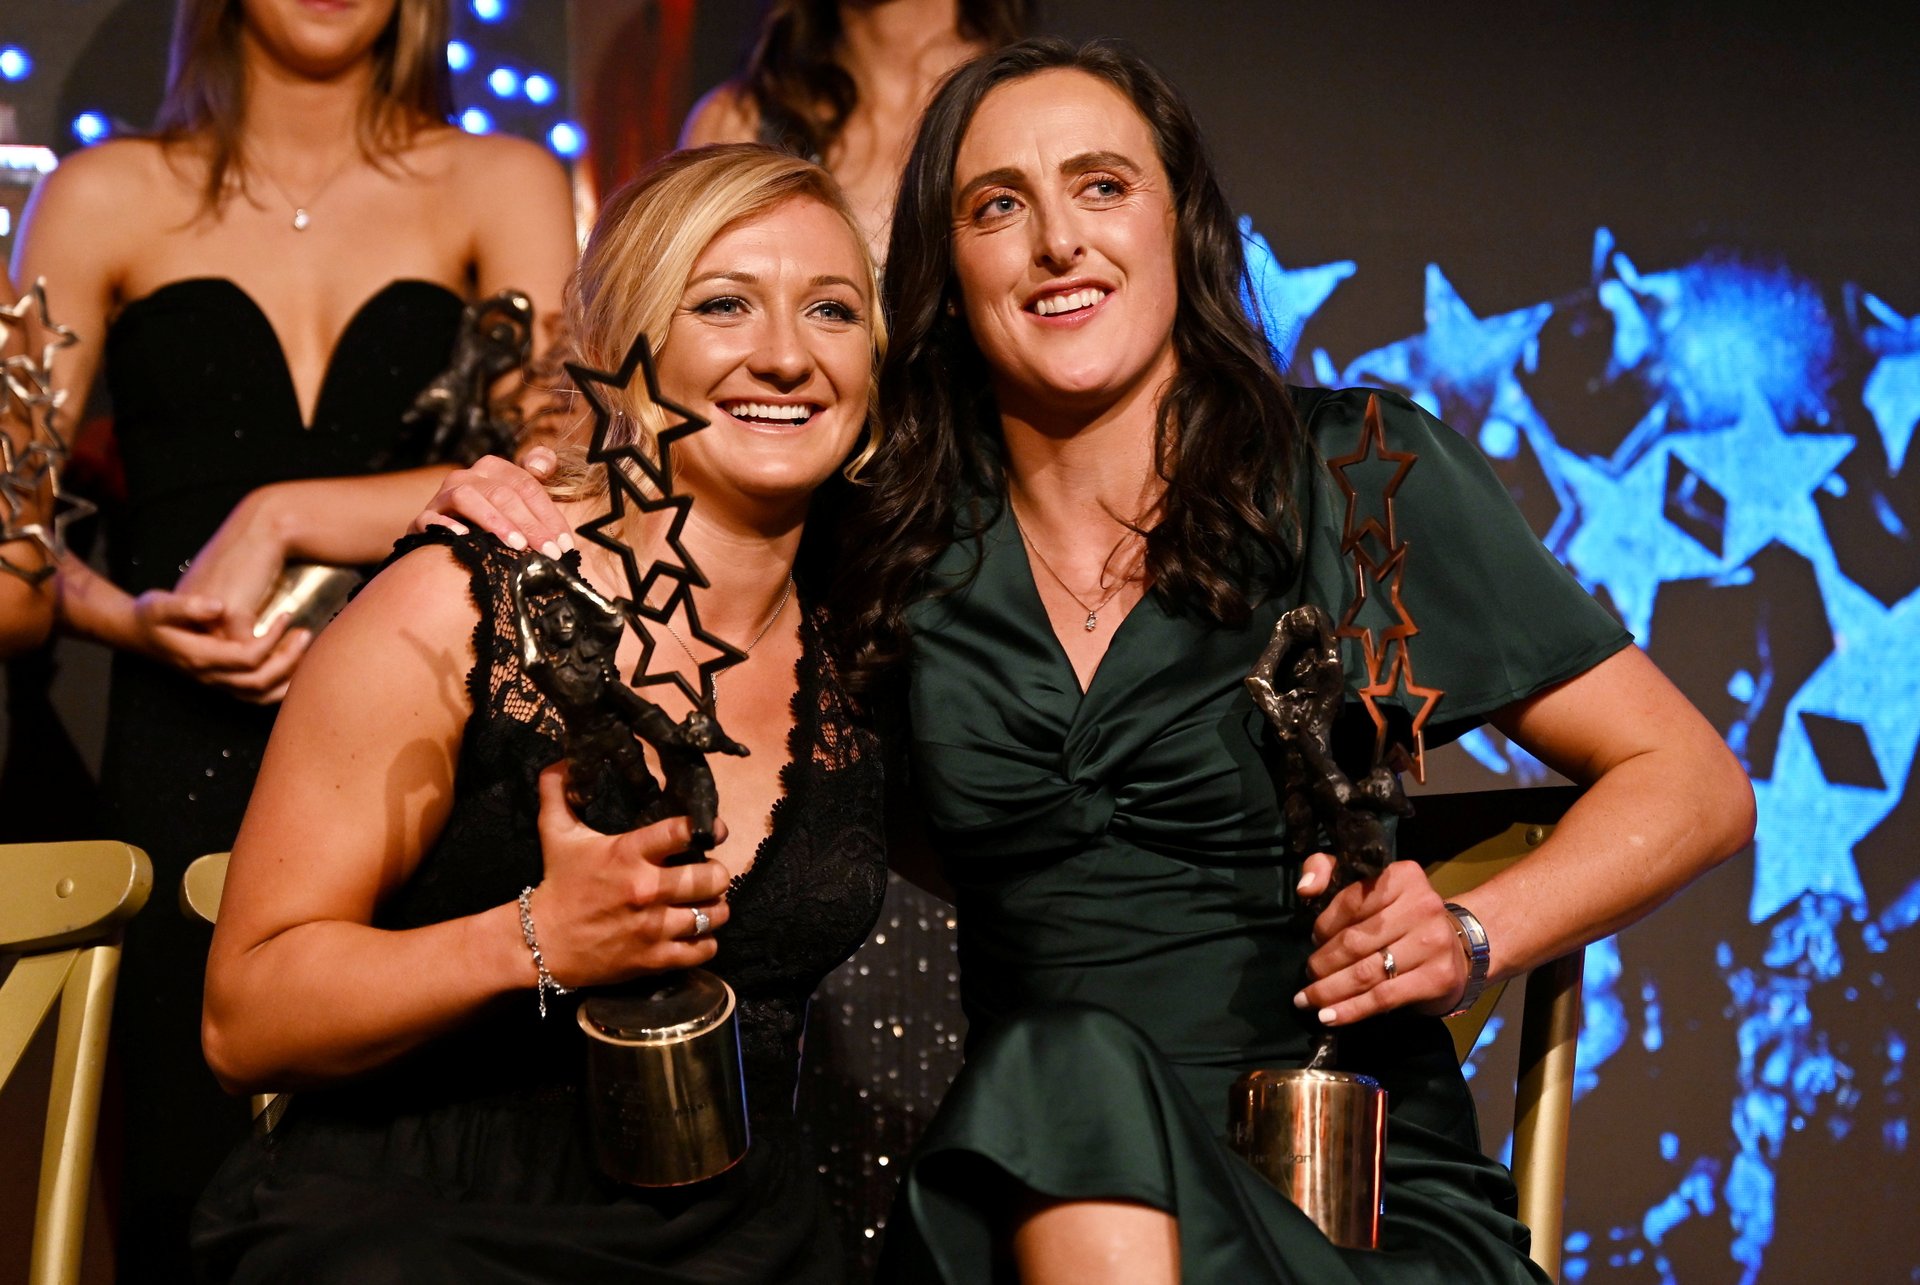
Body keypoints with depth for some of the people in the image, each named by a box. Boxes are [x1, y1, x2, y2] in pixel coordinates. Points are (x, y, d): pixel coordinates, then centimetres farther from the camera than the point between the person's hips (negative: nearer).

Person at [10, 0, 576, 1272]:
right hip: (186, 752, 1)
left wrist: (286, 516, -9)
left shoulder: (504, 186, 11)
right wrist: (132, 618, -10)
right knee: (193, 1180, -4)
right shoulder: (107, 197, 12)